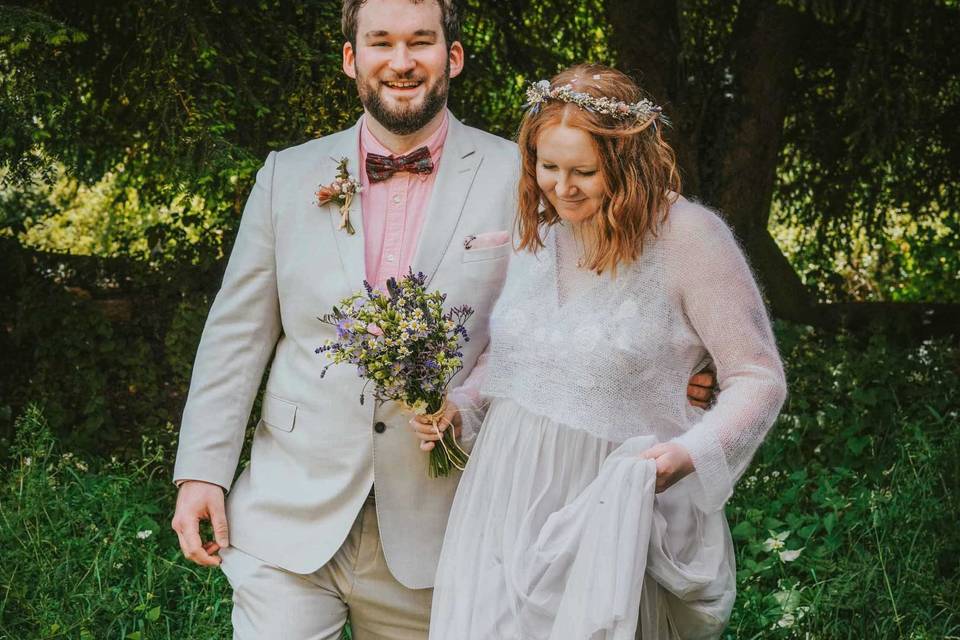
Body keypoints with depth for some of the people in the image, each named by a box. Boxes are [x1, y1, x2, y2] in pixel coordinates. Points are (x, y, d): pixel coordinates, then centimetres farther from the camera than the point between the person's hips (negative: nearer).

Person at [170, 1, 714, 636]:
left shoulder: (515, 178, -1)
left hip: (429, 537, -1)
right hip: (290, 523, 1)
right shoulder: (289, 176, 6)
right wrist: (201, 470, 4)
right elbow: (238, 335, 9)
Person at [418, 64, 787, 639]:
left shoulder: (687, 235, -12)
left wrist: (693, 453, -24)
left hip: (610, 519, -5)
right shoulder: (533, 229, 7)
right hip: (503, 501, 5)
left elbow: (759, 380, -9)